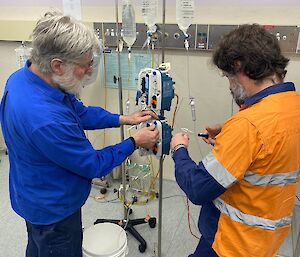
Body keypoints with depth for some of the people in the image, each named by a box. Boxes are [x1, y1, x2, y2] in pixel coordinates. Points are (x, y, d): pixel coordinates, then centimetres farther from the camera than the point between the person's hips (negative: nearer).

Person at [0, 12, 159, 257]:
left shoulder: (25, 76, -11)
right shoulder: (45, 119, -41)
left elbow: (80, 111, 2)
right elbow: (94, 165, -26)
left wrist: (123, 119, -3)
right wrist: (135, 142, -14)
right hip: (53, 209, -8)